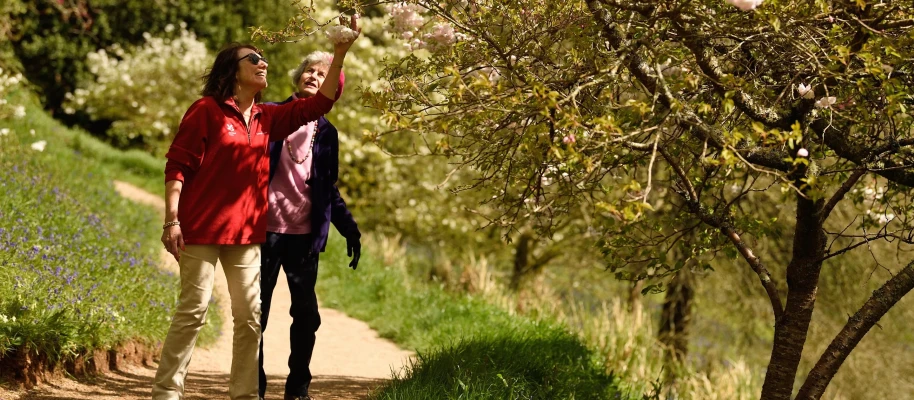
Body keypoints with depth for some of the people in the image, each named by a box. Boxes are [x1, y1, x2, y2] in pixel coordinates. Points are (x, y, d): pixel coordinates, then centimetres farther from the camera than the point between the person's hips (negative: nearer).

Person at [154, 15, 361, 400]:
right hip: (202, 227, -6)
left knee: (250, 315, 4)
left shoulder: (267, 118, 12)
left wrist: (339, 53, 2)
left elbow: (318, 103, 12)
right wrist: (171, 220, -15)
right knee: (193, 311, -6)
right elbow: (177, 166, -7)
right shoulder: (206, 110, -5)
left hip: (246, 232, 6)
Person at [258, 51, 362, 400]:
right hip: (265, 229, -3)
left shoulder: (326, 133, 12)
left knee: (306, 314, 3)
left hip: (305, 235, 3)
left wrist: (349, 228, 8)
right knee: (256, 312, 1)